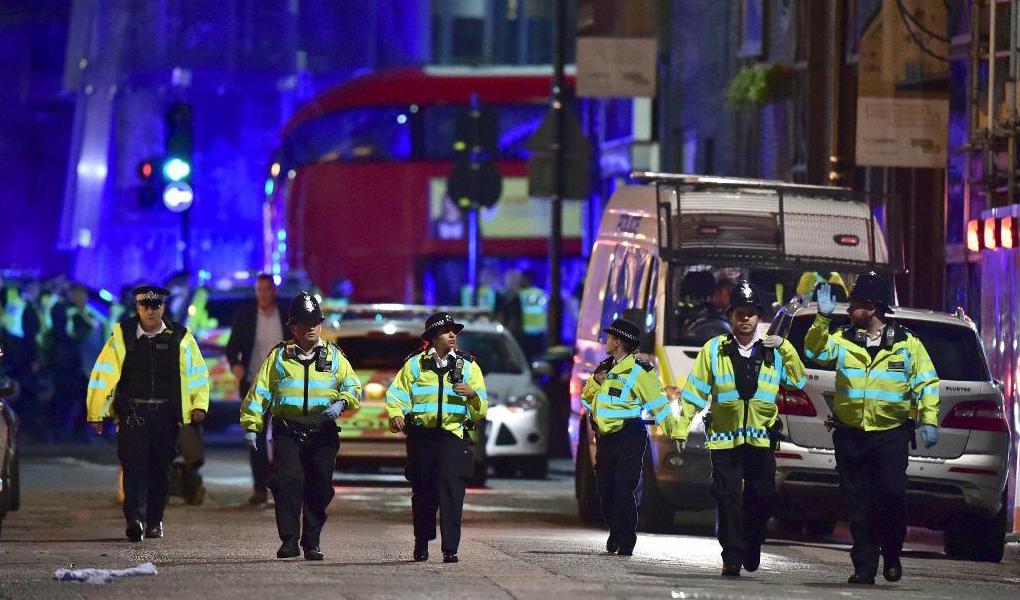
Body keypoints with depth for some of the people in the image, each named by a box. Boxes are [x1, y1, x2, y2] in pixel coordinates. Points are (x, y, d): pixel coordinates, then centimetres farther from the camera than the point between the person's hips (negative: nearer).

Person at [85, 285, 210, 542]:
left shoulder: (180, 337, 6)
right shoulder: (122, 335, 2)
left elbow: (198, 373, 14)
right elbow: (103, 374, 2)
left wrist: (199, 405, 1)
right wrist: (96, 413, -1)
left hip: (167, 413, 2)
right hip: (133, 412, -2)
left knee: (161, 469, 8)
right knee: (134, 465, -14)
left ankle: (155, 521, 21)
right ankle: (135, 519, -23)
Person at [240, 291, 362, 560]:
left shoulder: (333, 355, 12)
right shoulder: (279, 356, 9)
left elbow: (353, 385, 9)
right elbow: (260, 391, 9)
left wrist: (341, 402, -12)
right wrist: (251, 425, 1)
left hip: (323, 433, 2)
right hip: (287, 432, -2)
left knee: (319, 489, 4)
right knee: (288, 482, -16)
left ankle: (311, 543, 15)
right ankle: (289, 540, -16)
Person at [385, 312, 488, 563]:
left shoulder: (468, 366, 10)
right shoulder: (415, 364, 9)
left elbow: (481, 410, 7)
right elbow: (396, 394, 4)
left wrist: (472, 394, -14)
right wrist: (396, 415, -15)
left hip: (454, 433, -1)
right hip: (421, 436, 1)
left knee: (451, 489, -14)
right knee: (422, 493, 8)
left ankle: (450, 549, -15)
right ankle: (421, 543, 28)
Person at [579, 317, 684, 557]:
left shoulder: (639, 372, -9)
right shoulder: (606, 367, 14)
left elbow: (659, 404, -10)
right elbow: (586, 399, 20)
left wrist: (674, 432, -18)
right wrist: (595, 381, -1)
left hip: (629, 438, -7)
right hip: (605, 437, 7)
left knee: (625, 490, -11)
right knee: (606, 490, 9)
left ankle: (625, 542, -8)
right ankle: (616, 533, 26)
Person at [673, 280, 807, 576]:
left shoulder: (774, 350, 8)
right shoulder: (714, 350, 3)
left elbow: (798, 381, 3)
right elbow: (694, 392, 5)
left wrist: (786, 349, -7)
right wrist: (682, 429, 2)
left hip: (761, 438, 1)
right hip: (724, 438, -1)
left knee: (762, 498, 3)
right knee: (728, 499, -3)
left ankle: (751, 547, 25)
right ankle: (732, 558, 2)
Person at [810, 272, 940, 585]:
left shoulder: (907, 343, 2)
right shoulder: (843, 340, 7)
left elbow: (927, 383, 4)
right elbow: (815, 351, -8)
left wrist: (929, 420, -5)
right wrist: (823, 318, -19)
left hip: (891, 435, -2)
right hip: (850, 436, 2)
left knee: (891, 497, -11)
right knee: (858, 505, 3)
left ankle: (891, 556, 10)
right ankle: (864, 566, 10)